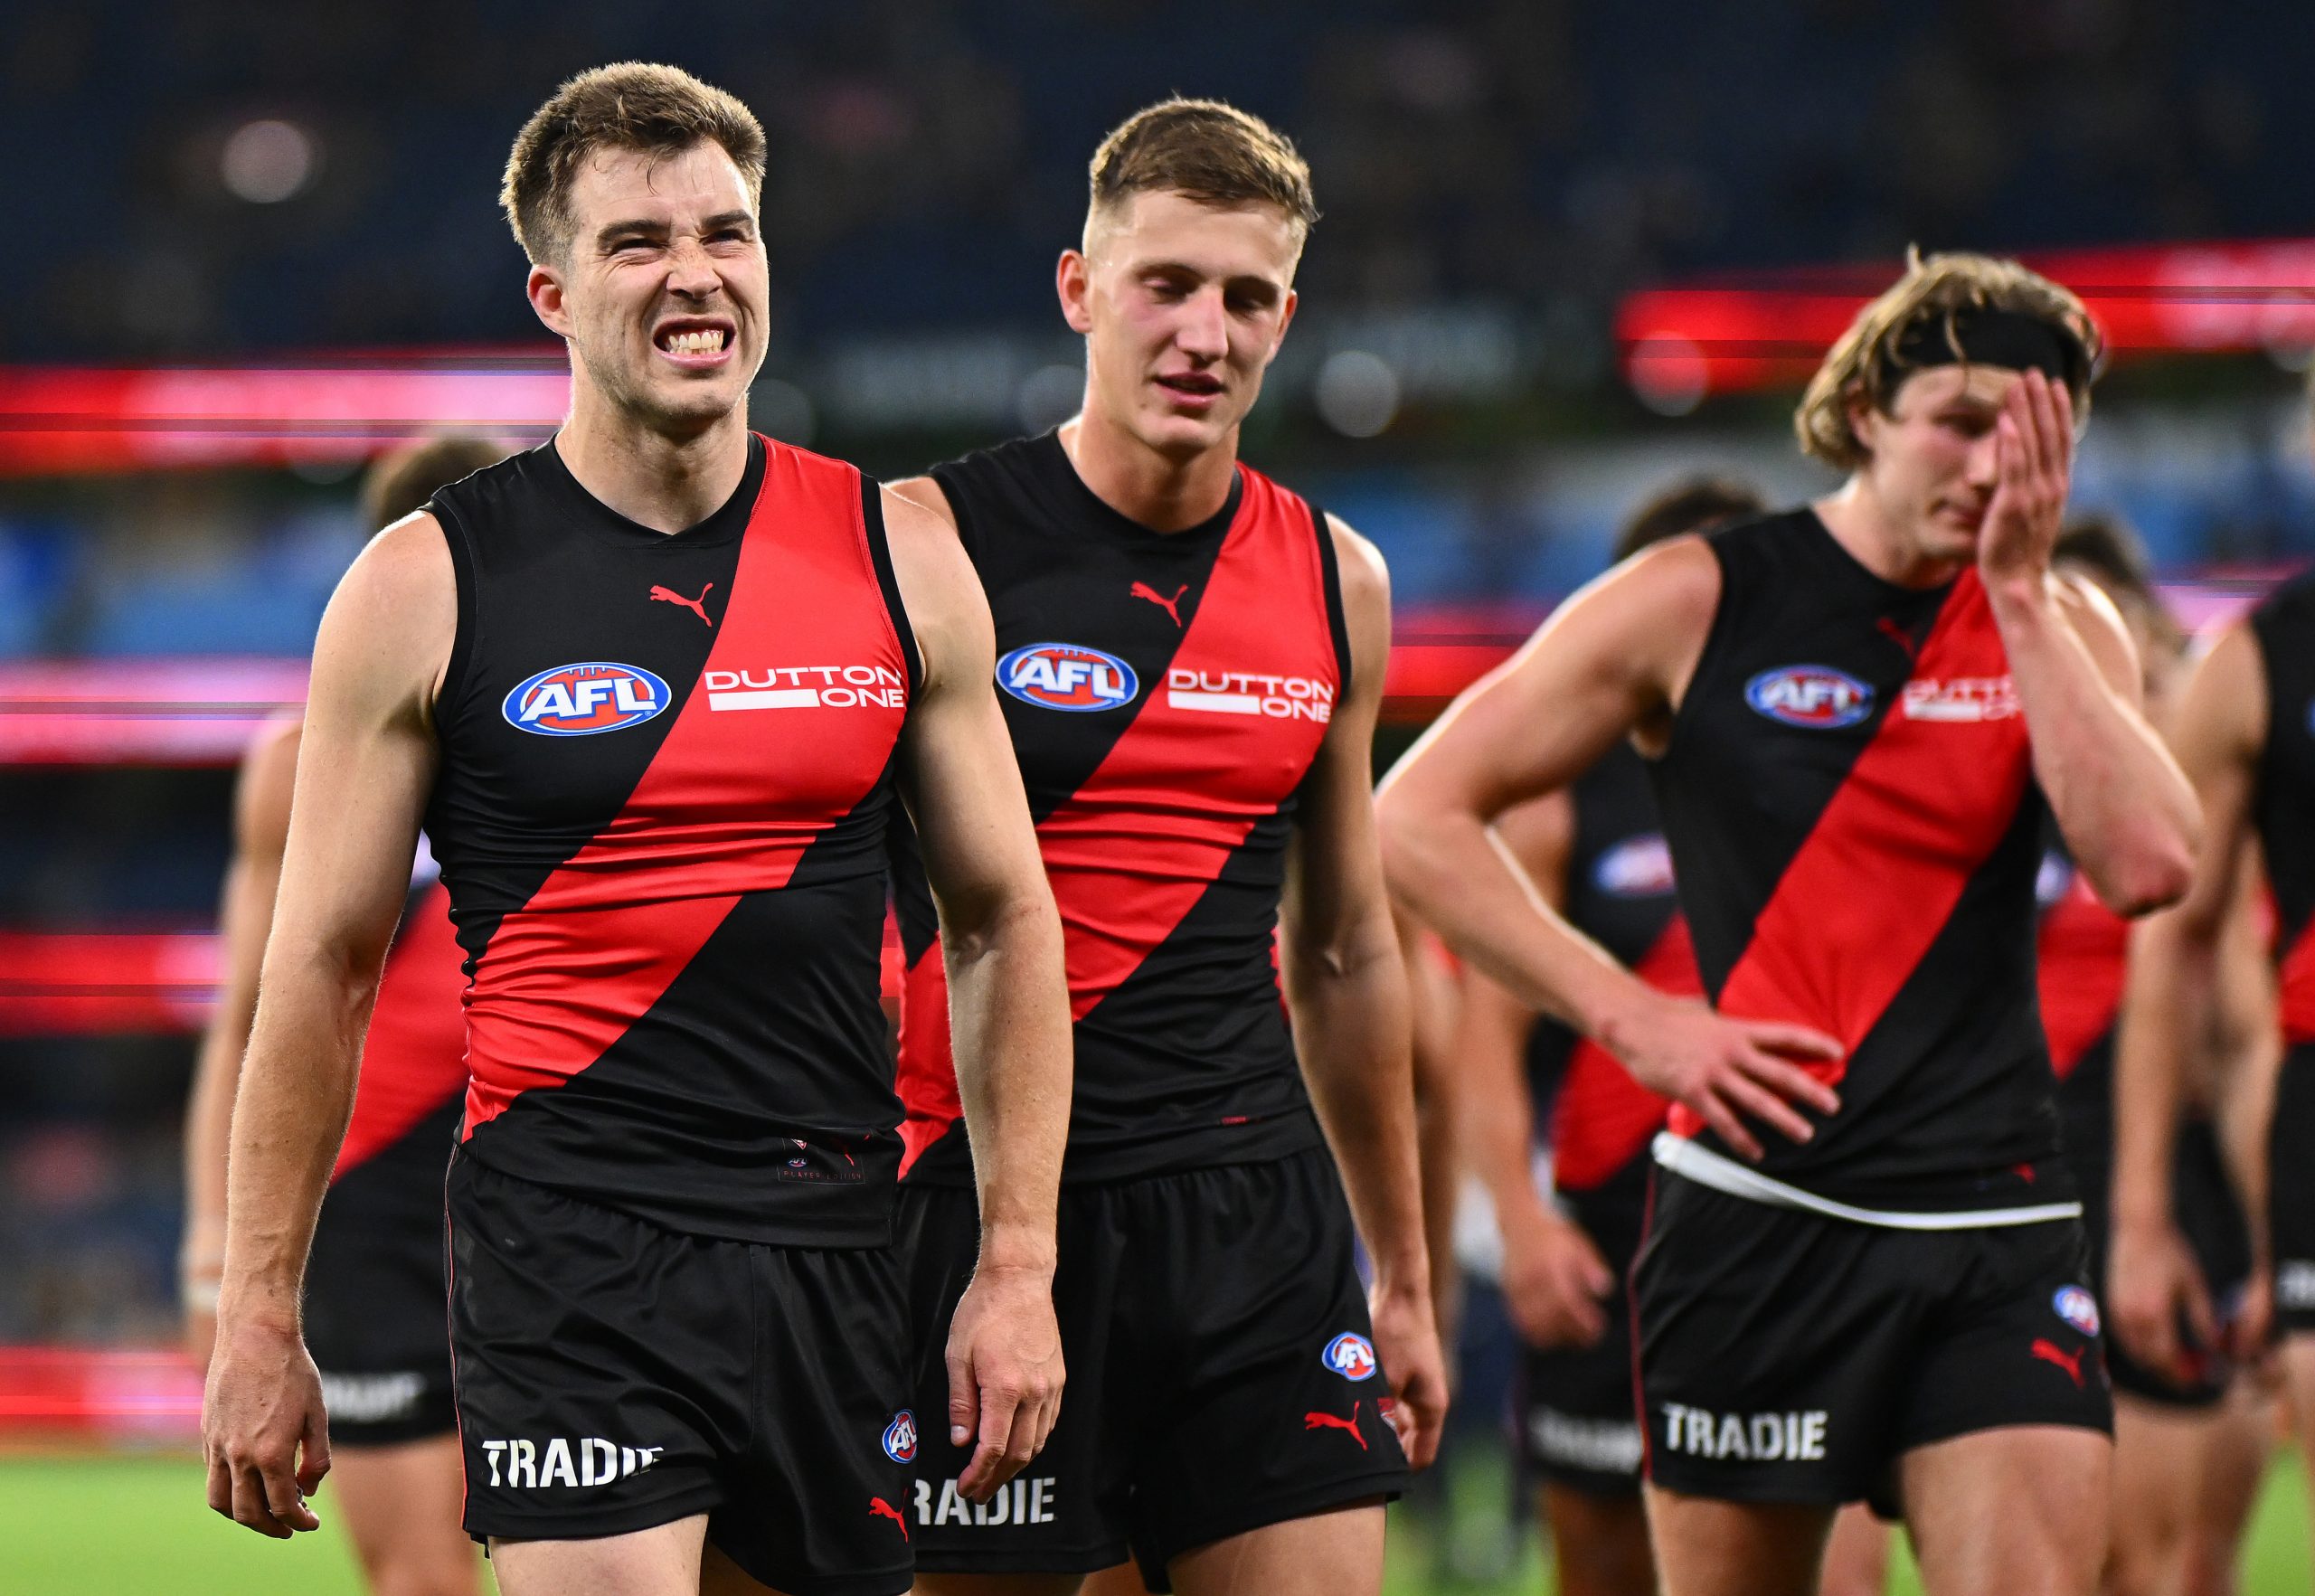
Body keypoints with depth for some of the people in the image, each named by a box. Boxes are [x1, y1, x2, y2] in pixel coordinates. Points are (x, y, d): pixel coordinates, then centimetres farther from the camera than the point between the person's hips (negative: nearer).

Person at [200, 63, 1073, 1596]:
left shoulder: (900, 562, 6)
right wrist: (259, 1319, 0)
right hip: (570, 1236, -4)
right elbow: (323, 969, 2)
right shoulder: (429, 588, -2)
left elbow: (1002, 921, 12)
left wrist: (1020, 1266, 5)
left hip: (833, 1242, 4)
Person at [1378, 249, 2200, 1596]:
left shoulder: (2063, 627, 8)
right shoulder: (1697, 603, 0)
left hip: (1998, 1230, 2)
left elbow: (2147, 864, -11)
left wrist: (2019, 596, -11)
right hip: (1756, 1215, -2)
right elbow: (1419, 816, 0)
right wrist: (1632, 1015, -7)